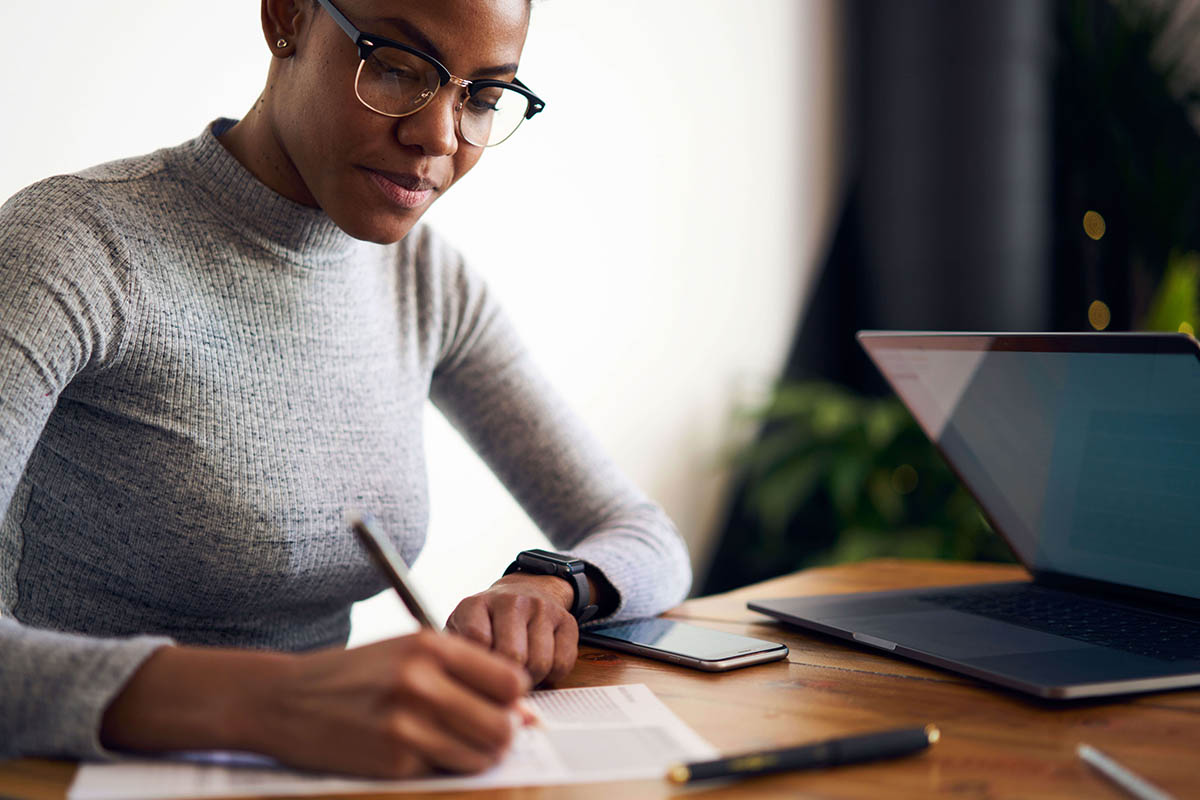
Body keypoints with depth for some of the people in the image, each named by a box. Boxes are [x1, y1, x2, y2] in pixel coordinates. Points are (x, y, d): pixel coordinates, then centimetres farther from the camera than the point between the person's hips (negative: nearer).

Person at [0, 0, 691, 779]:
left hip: (318, 769, 4)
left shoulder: (424, 278, 4)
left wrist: (553, 589, -14)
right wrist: (258, 700, -41)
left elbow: (650, 541, 8)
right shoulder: (72, 246, -14)